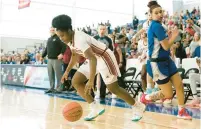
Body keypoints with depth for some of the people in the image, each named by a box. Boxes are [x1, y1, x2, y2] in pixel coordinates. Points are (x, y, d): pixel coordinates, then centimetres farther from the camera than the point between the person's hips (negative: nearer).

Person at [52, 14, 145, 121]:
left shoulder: (79, 39, -31)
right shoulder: (72, 39, -1)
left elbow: (93, 59, -40)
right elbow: (75, 55, 19)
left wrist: (91, 81, -46)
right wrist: (67, 71, 20)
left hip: (104, 58, -9)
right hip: (94, 59, 9)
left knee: (113, 89, -6)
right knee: (76, 82, -1)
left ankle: (138, 107, 13)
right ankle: (96, 108, 2)